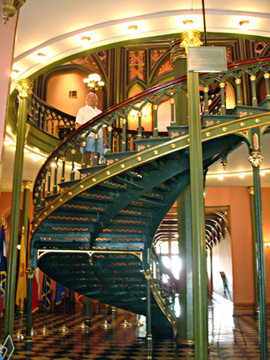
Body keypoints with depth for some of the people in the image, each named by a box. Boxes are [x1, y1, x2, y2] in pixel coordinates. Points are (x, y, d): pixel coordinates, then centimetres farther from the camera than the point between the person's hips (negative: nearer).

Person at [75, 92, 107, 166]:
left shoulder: (100, 112, 25)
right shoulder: (82, 110, 12)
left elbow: (103, 127, 22)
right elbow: (78, 125, 3)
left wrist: (105, 139, 11)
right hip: (87, 137, -4)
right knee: (86, 156, -14)